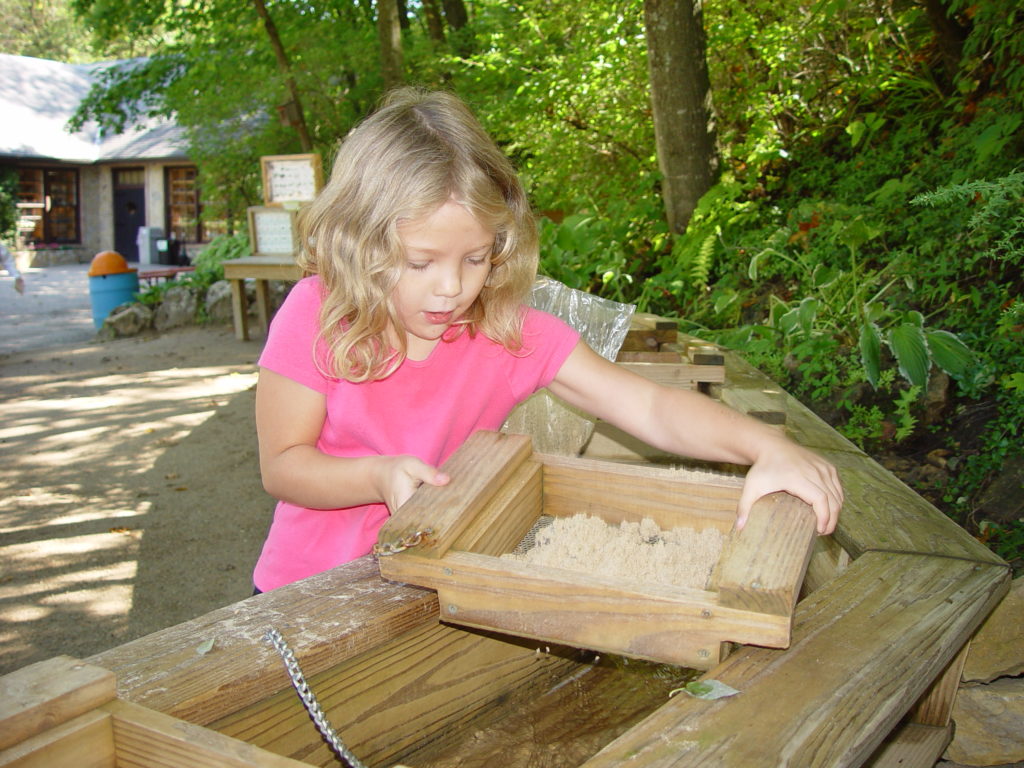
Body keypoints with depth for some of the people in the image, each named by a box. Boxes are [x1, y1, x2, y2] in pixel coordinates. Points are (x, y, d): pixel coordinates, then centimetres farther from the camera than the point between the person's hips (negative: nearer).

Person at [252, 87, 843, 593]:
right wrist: (380, 476, -29)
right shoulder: (316, 319, -16)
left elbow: (648, 407, -17)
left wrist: (769, 448, -33)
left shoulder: (511, 332, -12)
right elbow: (282, 465, -10)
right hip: (309, 593, -1)